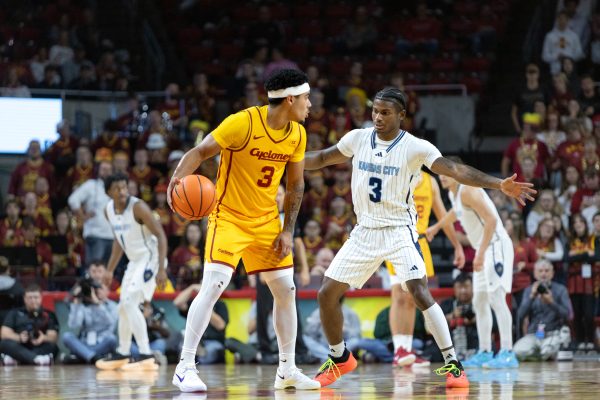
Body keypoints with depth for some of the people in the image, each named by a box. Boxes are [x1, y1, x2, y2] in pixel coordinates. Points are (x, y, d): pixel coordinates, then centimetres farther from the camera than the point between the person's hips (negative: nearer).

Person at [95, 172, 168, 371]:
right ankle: (122, 354, 33)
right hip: (135, 261, 8)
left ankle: (146, 356, -22)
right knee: (124, 307, 16)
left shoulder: (138, 207, -21)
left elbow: (161, 235, -21)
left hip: (149, 259, -8)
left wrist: (161, 269, -28)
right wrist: (110, 270, 16)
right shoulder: (109, 210, 2)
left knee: (129, 303, -21)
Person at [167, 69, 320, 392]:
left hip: (267, 220, 7)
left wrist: (288, 231, 3)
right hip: (229, 217, -6)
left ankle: (287, 370, 21)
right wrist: (177, 178, -39)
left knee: (286, 290, 7)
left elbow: (295, 185, 9)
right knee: (213, 286, -20)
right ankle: (185, 367, -14)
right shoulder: (243, 123, -21)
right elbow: (200, 151, -20)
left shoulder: (297, 134, -2)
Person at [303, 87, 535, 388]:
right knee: (327, 293, 4)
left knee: (419, 290, -24)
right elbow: (322, 158, 16)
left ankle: (452, 364, -19)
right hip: (365, 231, 5)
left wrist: (499, 184, -32)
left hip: (399, 230, -5)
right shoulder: (358, 138, 1)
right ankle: (339, 358, 27)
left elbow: (456, 170, -20)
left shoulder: (415, 147, -12)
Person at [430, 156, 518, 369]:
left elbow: (491, 220, -24)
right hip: (484, 250, 11)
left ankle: (507, 353, -22)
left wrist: (481, 253, -28)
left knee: (496, 298, -17)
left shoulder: (468, 191, -17)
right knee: (480, 302, 13)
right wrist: (437, 227, 52)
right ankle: (485, 353, 18)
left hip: (496, 246, -11)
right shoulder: (453, 194, 13)